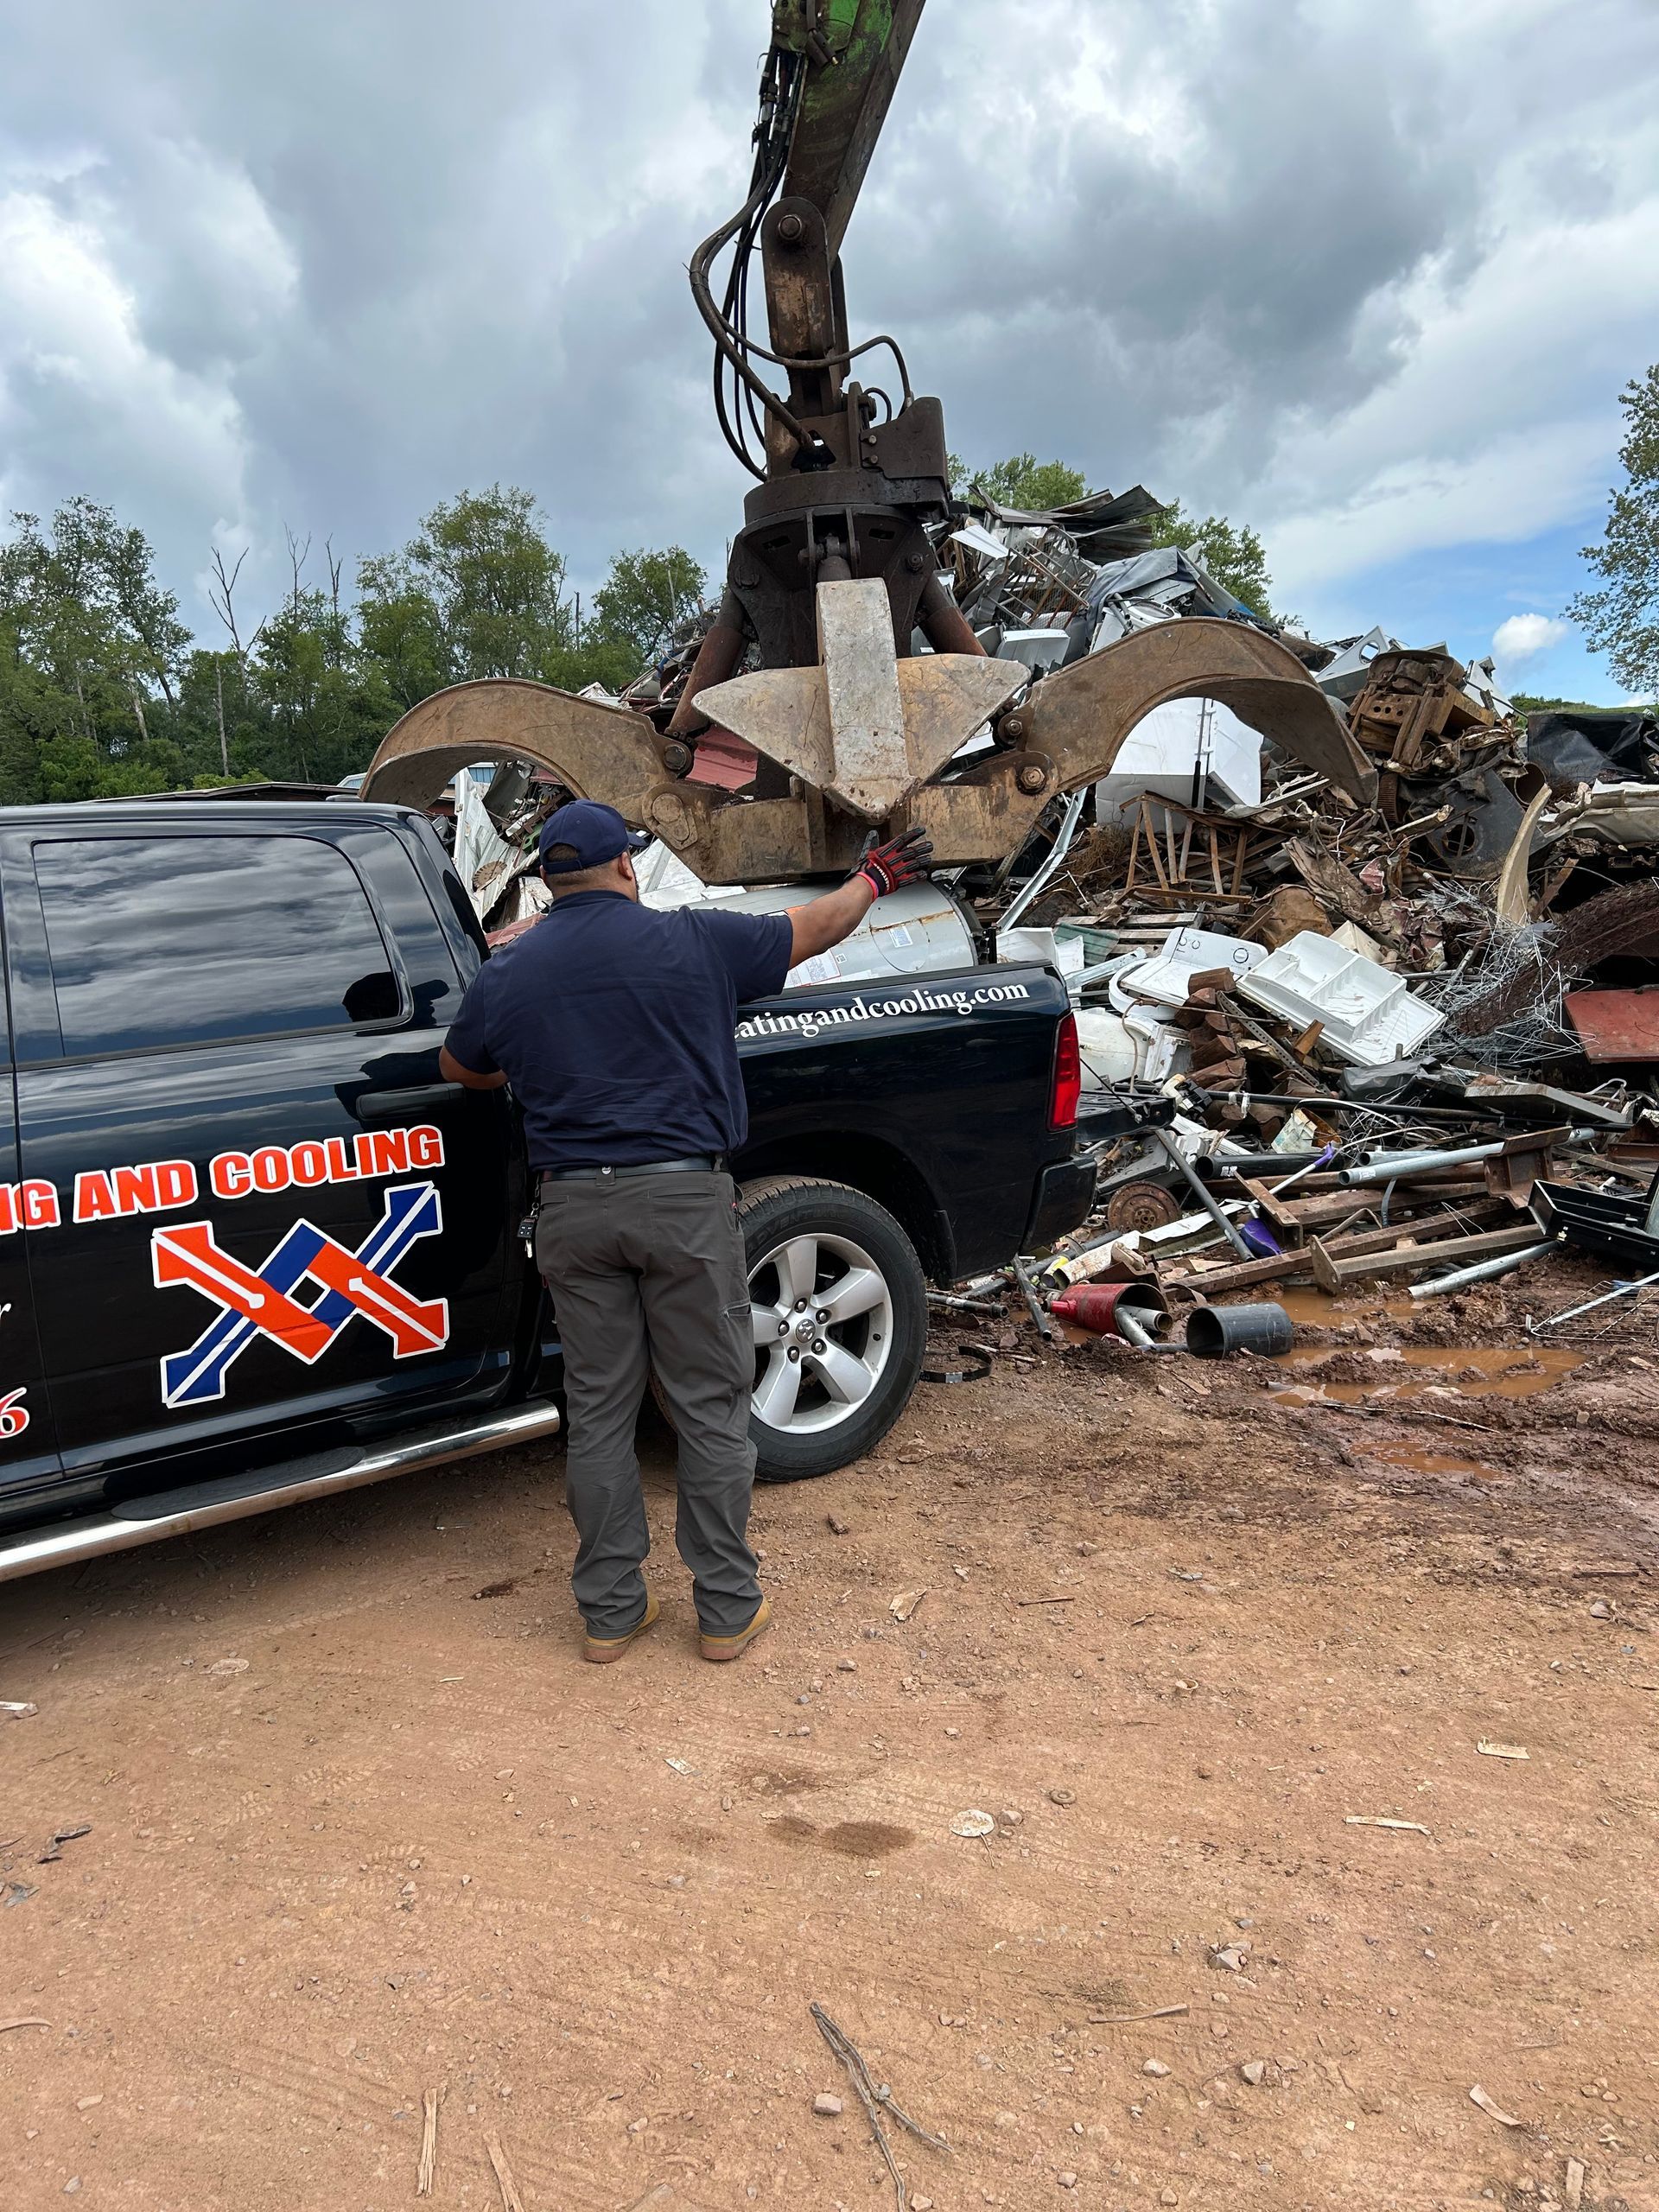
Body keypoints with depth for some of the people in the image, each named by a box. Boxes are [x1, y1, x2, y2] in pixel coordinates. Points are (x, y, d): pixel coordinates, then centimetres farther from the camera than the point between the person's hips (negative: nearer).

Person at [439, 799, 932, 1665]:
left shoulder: (504, 976, 5)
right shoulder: (693, 941, -3)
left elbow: (459, 1068, 22)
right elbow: (813, 928, 10)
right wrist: (875, 878, 28)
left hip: (573, 1211, 3)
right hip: (684, 1201, -3)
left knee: (598, 1412, 12)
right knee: (711, 1407, 7)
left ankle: (610, 1610, 22)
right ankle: (727, 1609, 17)